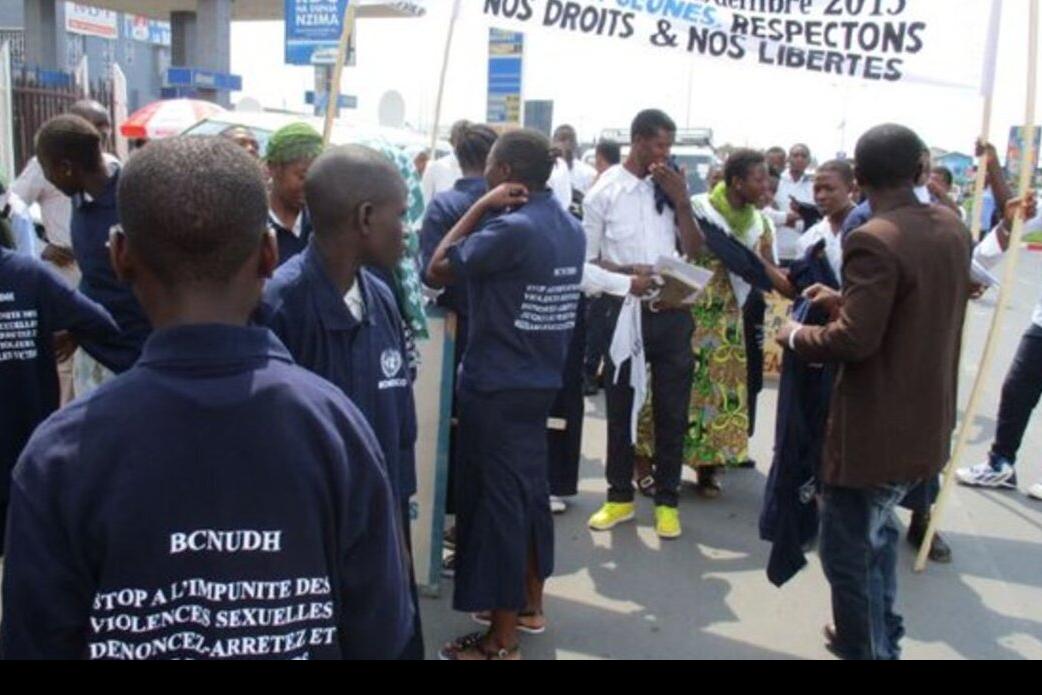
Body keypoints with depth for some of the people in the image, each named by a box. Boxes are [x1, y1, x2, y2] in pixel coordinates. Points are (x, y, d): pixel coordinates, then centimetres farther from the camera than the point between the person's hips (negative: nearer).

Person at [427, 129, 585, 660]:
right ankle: (529, 603, 34)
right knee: (530, 488, 18)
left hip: (497, 386, -9)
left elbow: (437, 270, -16)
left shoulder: (512, 228, -20)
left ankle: (501, 639, 10)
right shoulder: (570, 227, 8)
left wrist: (481, 207, -11)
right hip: (540, 380, 9)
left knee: (496, 499, 0)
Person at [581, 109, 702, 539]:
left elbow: (694, 251, 3)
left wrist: (681, 202, -8)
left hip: (673, 313, 2)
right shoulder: (604, 193, -3)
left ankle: (666, 500, 22)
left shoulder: (671, 189, 7)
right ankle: (620, 497, 25)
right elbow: (583, 263, -4)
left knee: (672, 410, 8)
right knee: (620, 407, 10)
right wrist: (627, 279, -18)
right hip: (624, 312, -2)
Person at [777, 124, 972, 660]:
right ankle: (880, 636, 44)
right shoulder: (952, 228, 5)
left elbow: (853, 340, -27)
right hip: (926, 423, 10)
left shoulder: (875, 241, -23)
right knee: (876, 531, 28)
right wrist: (846, 300, 15)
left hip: (877, 429, -10)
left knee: (848, 551, 5)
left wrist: (795, 335, -9)